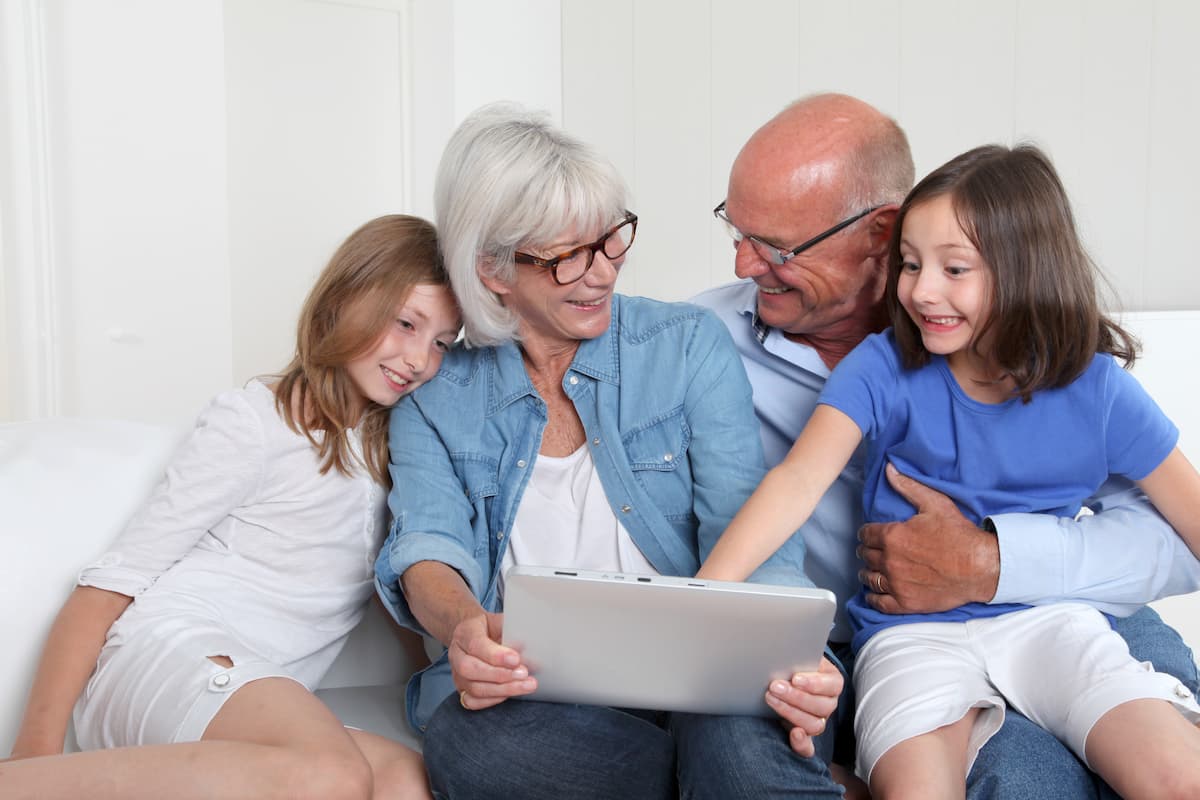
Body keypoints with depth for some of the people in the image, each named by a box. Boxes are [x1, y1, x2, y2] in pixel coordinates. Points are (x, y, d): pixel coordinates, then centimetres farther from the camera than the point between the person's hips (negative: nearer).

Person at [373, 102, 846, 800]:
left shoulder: (690, 345, 8)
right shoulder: (436, 395, 11)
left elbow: (745, 530, -2)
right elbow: (427, 546, -3)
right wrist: (463, 627, -29)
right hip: (527, 693, 4)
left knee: (745, 740, -40)